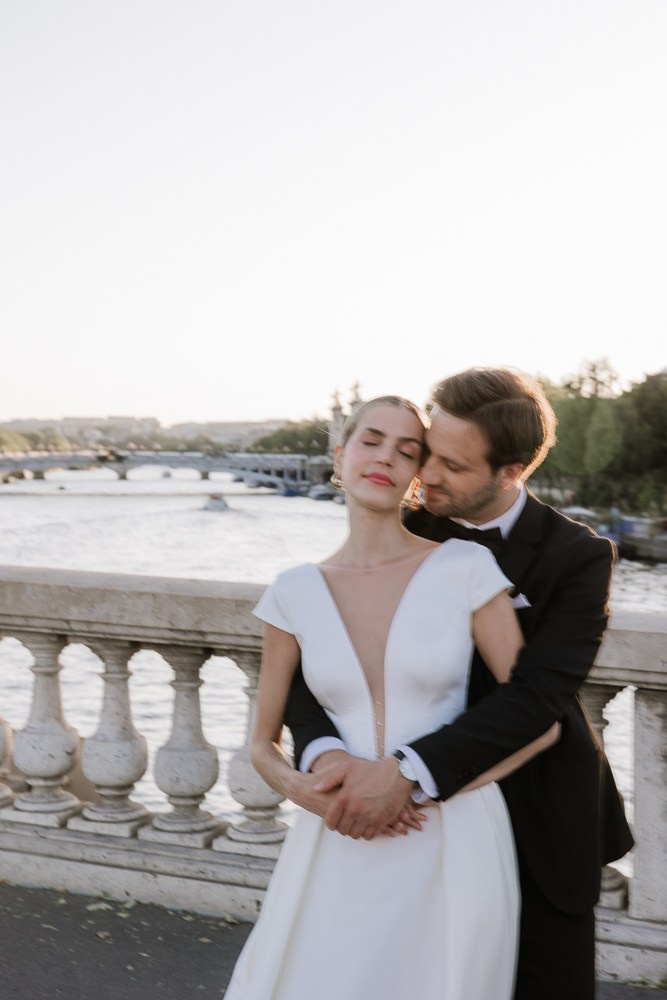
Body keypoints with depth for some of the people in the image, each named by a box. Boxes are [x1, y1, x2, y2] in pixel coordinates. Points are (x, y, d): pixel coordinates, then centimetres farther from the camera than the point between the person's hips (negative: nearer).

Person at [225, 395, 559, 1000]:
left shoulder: (464, 569, -6)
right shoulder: (296, 594, 2)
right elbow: (264, 746, 10)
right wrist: (309, 793, -11)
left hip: (453, 851, -2)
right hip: (339, 853, 2)